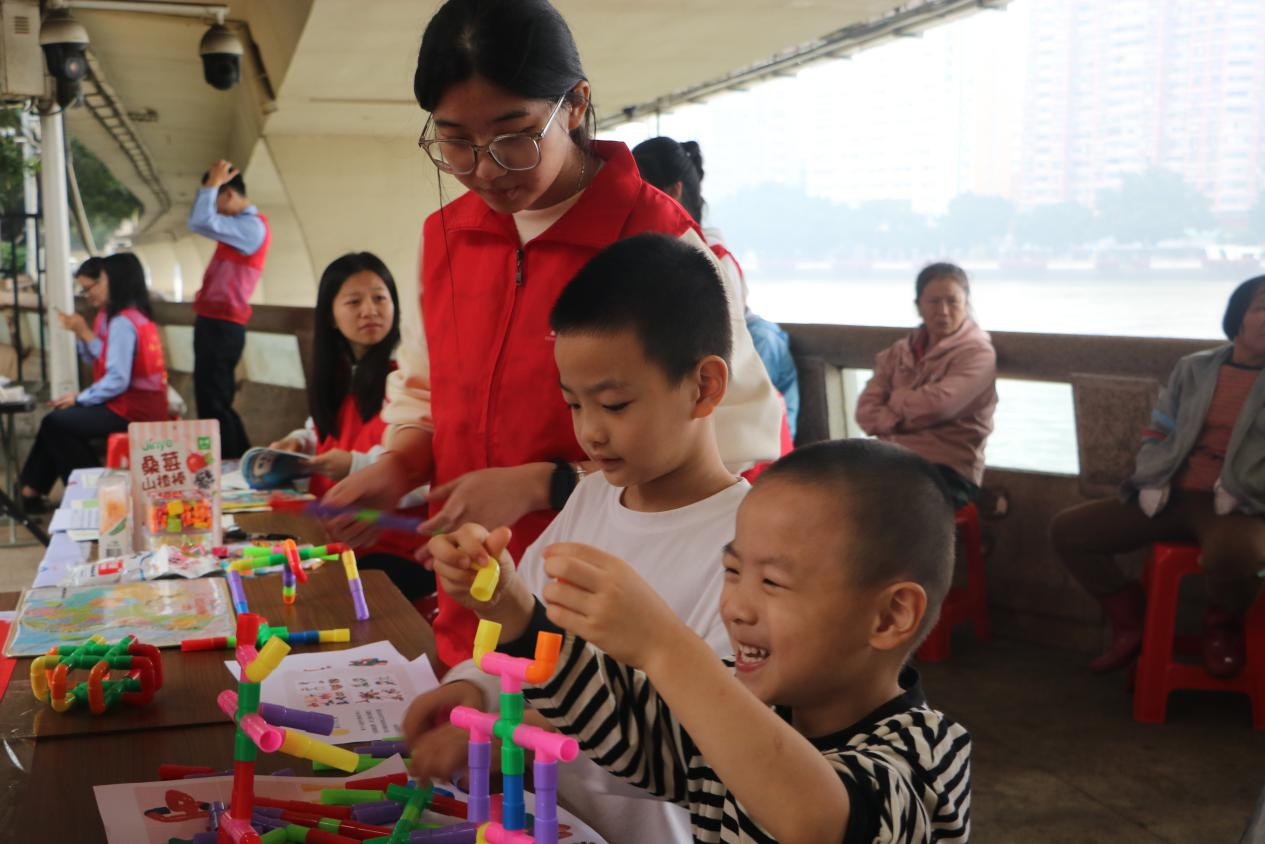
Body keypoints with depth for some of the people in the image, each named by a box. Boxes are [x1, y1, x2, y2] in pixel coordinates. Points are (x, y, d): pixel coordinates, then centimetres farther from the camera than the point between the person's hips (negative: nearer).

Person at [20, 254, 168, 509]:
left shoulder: (122, 323, -19)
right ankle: (31, 491, 20)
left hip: (132, 410, -10)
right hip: (138, 403, 10)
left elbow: (117, 380, -23)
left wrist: (80, 398, -11)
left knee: (55, 423, -2)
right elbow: (103, 359, 10)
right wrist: (82, 333, -3)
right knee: (60, 417, 17)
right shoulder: (131, 314, 12)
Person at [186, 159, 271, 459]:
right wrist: (211, 186, 18)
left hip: (221, 325, -10)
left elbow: (201, 222, -27)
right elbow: (198, 223, 29)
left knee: (212, 403, -10)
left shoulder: (251, 226, -14)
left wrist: (212, 183, -15)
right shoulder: (239, 225, 17)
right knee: (216, 402, 15)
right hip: (215, 322, 10)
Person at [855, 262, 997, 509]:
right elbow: (866, 410, 9)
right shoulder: (897, 353, 19)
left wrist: (895, 400, 4)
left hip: (948, 469, -5)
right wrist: (898, 421, -10)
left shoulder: (977, 353, 2)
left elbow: (937, 404, -14)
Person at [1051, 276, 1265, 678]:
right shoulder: (1193, 368, 13)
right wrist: (1151, 482, 0)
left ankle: (1223, 625, -3)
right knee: (1066, 529, -6)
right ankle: (1129, 621, 13)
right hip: (1174, 496, 4)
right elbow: (1156, 433, 17)